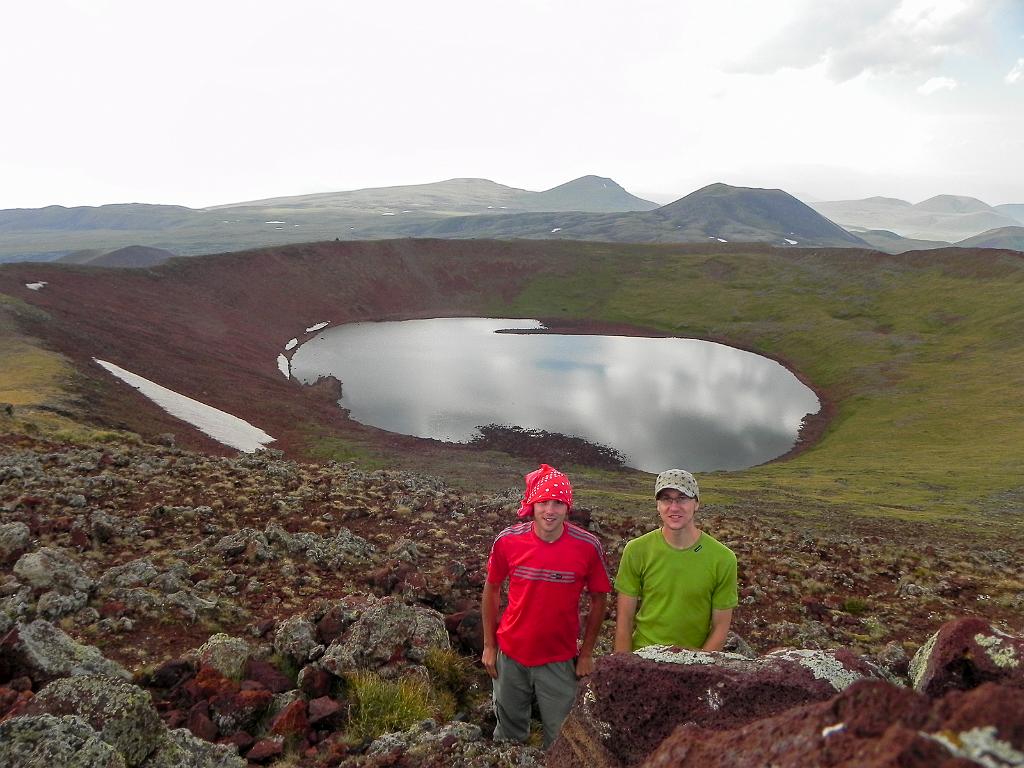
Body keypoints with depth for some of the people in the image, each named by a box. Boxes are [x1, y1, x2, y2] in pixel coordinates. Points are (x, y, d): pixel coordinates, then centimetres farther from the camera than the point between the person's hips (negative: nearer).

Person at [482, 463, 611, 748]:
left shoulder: (588, 546, -16)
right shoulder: (507, 540, -14)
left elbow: (598, 600, -2)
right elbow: (491, 590, 1)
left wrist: (586, 653, 0)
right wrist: (489, 646, 3)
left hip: (560, 660, -1)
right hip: (510, 656, 1)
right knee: (509, 736, 21)